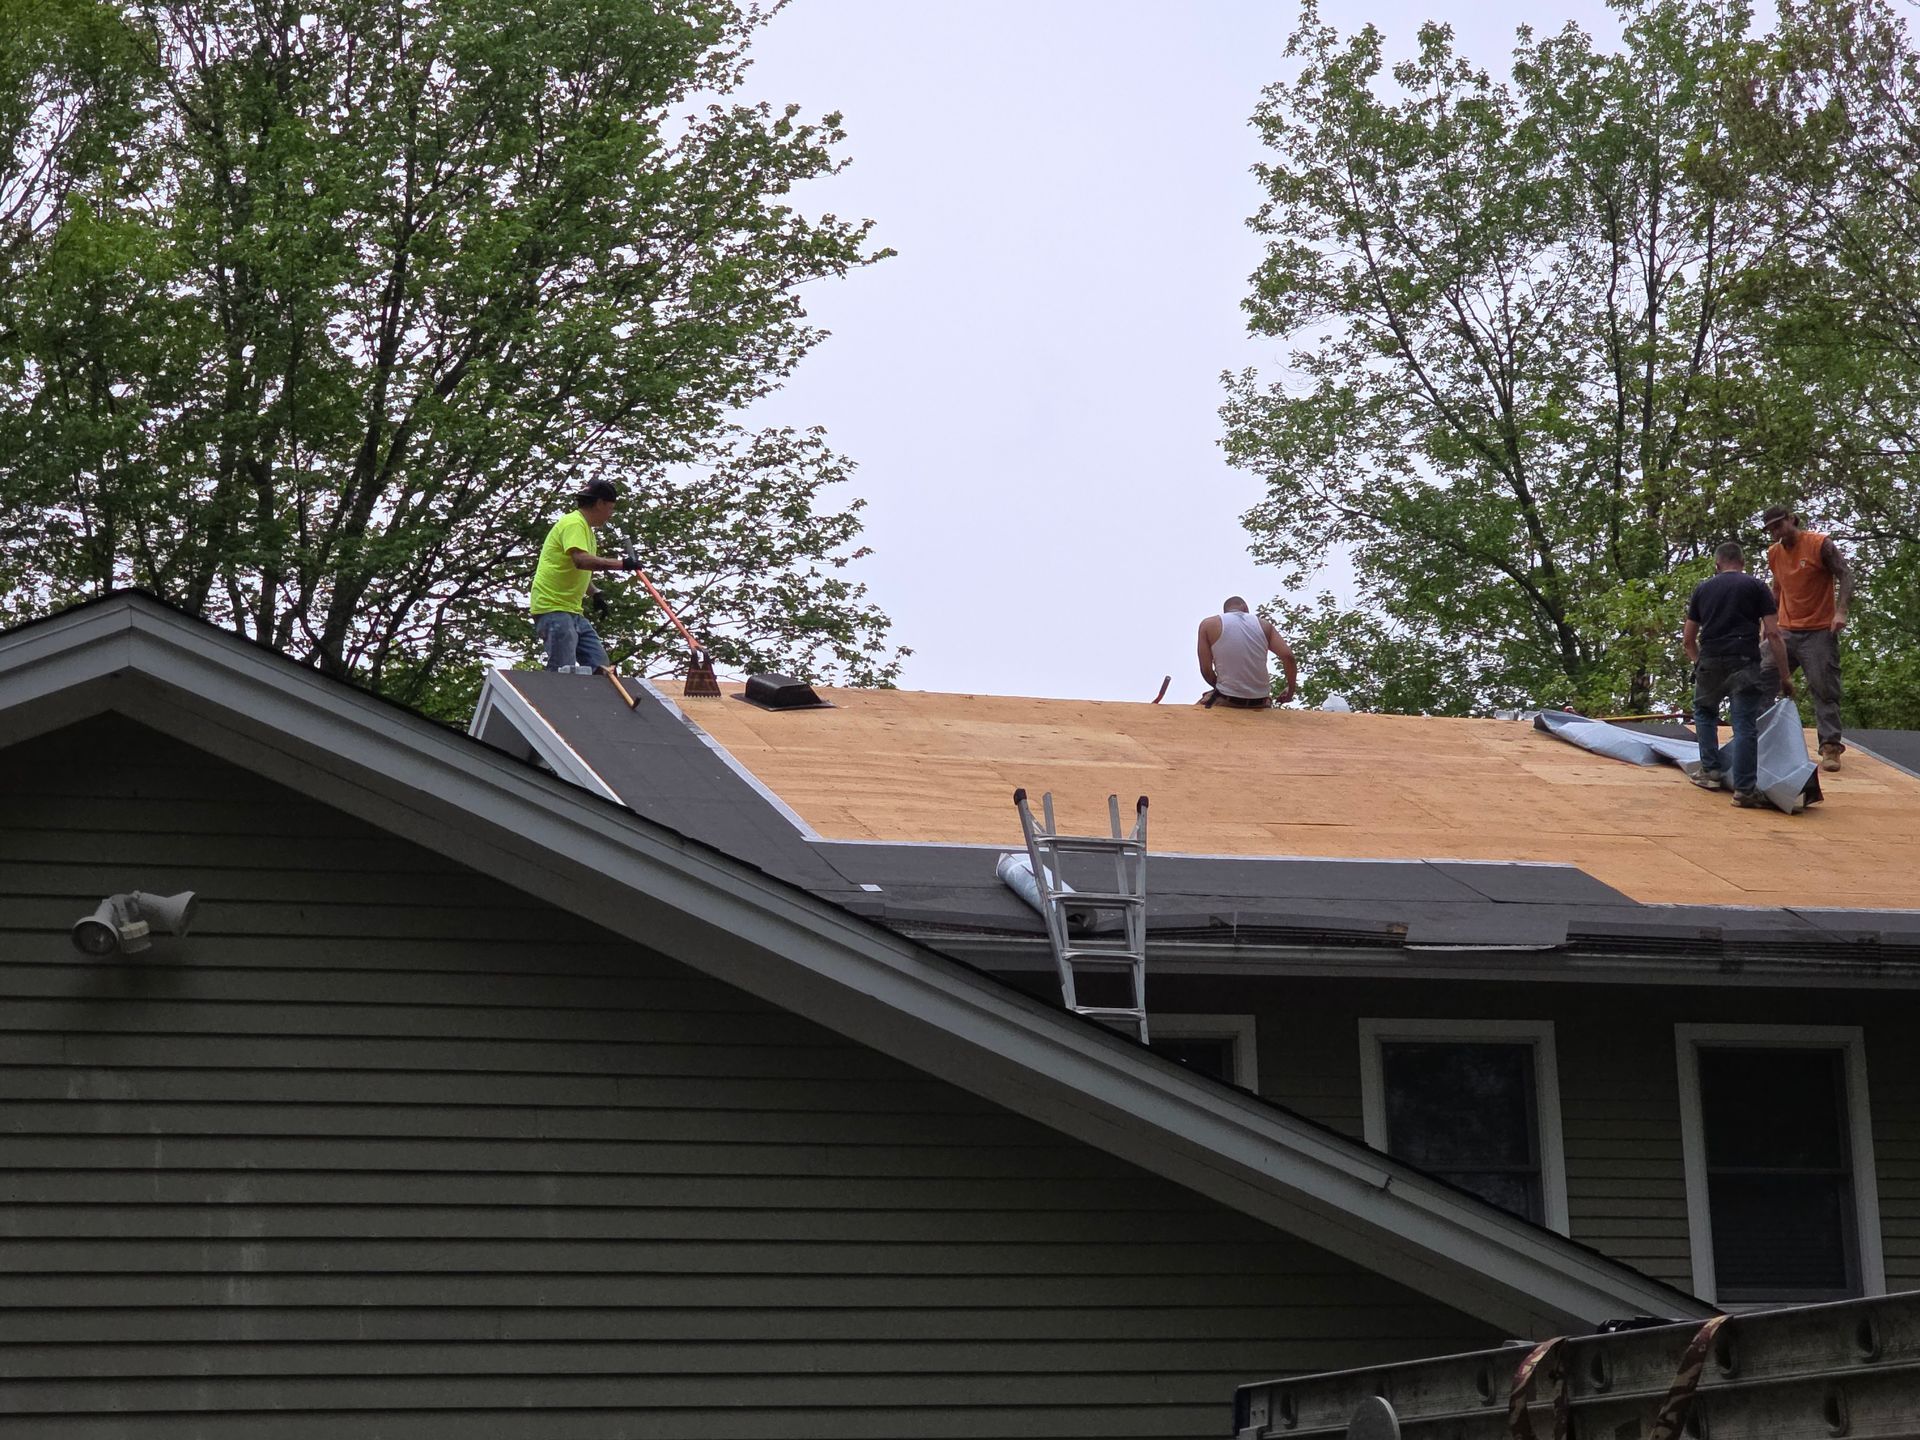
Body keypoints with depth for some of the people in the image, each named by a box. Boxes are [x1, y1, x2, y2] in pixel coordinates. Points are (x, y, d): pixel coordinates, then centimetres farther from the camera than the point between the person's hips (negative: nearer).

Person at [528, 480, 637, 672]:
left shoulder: (586, 528, 20)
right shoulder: (574, 523, -11)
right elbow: (581, 560, -29)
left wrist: (595, 593, 18)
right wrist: (621, 563, -27)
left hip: (573, 612, 10)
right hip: (553, 608, -10)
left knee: (599, 667, 3)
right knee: (563, 670, -17)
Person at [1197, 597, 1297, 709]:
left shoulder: (1209, 624, 1)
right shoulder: (1264, 625, 7)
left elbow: (1206, 670, -3)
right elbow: (1288, 656, -4)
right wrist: (1290, 691, 8)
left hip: (1227, 700, -2)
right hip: (1260, 702, 2)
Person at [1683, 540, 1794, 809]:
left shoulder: (1703, 589, 18)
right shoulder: (1756, 587, 9)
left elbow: (1688, 639, 20)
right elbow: (1773, 634, 0)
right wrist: (1784, 676, 4)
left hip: (1710, 662, 3)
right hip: (1744, 663, -3)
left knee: (1705, 712, 27)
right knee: (1745, 726, -2)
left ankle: (1711, 771, 25)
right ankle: (1744, 790, -7)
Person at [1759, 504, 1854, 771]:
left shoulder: (1820, 545, -8)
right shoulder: (1774, 553, 9)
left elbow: (1845, 575, -11)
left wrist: (1841, 611, -23)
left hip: (1819, 631, -6)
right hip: (1786, 631, 6)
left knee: (1825, 690, -5)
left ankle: (1830, 747, -4)